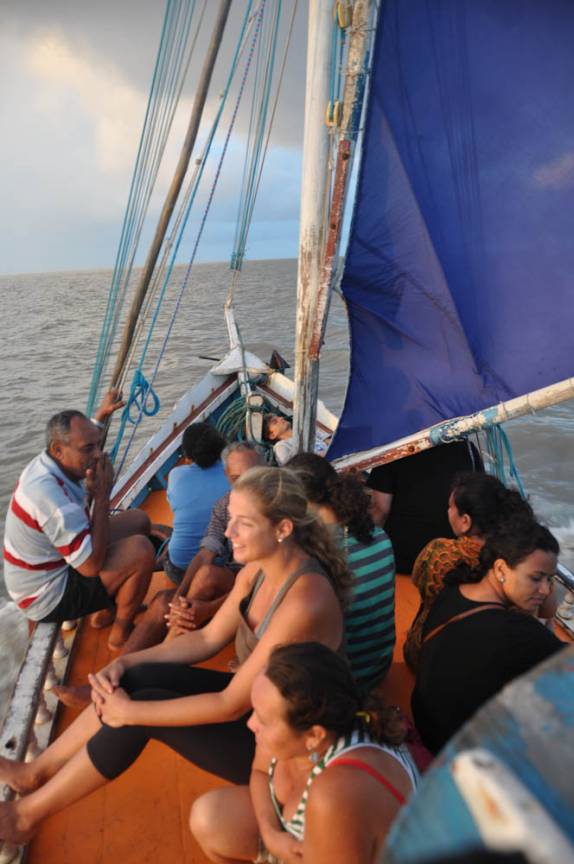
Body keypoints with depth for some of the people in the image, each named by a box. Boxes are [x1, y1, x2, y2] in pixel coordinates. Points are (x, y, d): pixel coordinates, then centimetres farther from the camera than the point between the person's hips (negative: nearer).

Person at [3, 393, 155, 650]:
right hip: (48, 599, -9)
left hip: (57, 566, 10)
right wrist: (102, 497, -29)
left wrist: (101, 415, 28)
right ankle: (121, 632, 1)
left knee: (138, 520, 10)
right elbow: (92, 566, -32)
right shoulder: (51, 496, -36)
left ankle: (109, 609, 19)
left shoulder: (48, 464, -6)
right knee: (141, 550, -26)